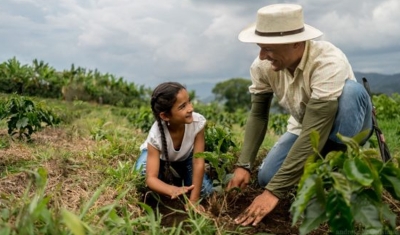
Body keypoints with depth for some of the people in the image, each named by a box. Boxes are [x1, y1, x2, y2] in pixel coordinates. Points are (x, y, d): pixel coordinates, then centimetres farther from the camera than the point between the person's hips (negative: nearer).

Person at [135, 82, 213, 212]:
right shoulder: (156, 135, -40)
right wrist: (173, 190, -61)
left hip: (185, 157, 2)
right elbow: (151, 178, -41)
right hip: (158, 157, -1)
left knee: (205, 191, -15)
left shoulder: (198, 122, -37)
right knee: (142, 173, -33)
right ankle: (173, 180, -1)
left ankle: (178, 177, 14)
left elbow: (198, 163, -31)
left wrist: (193, 200, -31)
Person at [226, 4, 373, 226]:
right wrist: (243, 165, -21)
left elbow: (315, 133, -41)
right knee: (267, 177, -16)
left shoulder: (328, 63, -38)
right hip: (305, 127, 4)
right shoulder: (262, 66, -21)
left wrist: (274, 192, -41)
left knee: (352, 90, -37)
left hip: (347, 125, -4)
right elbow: (258, 114, -10)